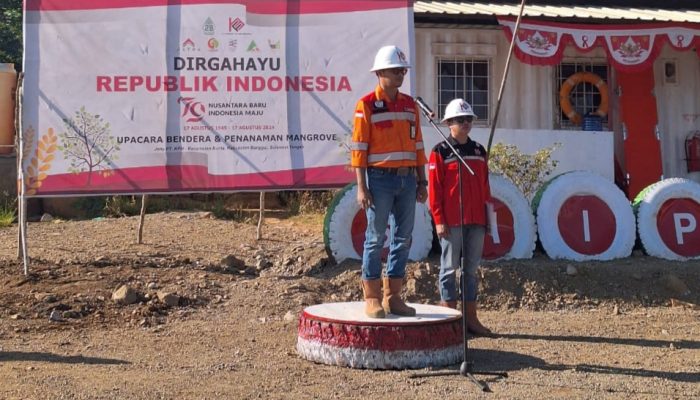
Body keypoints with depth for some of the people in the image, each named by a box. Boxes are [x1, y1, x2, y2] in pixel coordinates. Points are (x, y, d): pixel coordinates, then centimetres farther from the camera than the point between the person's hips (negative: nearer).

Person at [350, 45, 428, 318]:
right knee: (376, 238, -1)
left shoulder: (410, 104, 13)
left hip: (407, 179, 6)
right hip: (380, 179, -6)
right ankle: (372, 299, 5)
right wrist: (361, 187, -12)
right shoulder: (367, 105, -4)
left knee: (403, 238, 7)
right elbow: (359, 148, -7)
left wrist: (421, 181, 11)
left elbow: (417, 144, 16)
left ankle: (393, 296, 15)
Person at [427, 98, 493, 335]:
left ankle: (471, 318, 16)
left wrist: (487, 216, 12)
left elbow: (485, 185, 16)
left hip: (476, 220, 6)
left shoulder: (479, 151, 14)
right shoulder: (440, 152, -3)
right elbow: (434, 189, -7)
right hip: (451, 221, -6)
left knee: (472, 268, 9)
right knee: (449, 267, 1)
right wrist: (439, 220, -12)